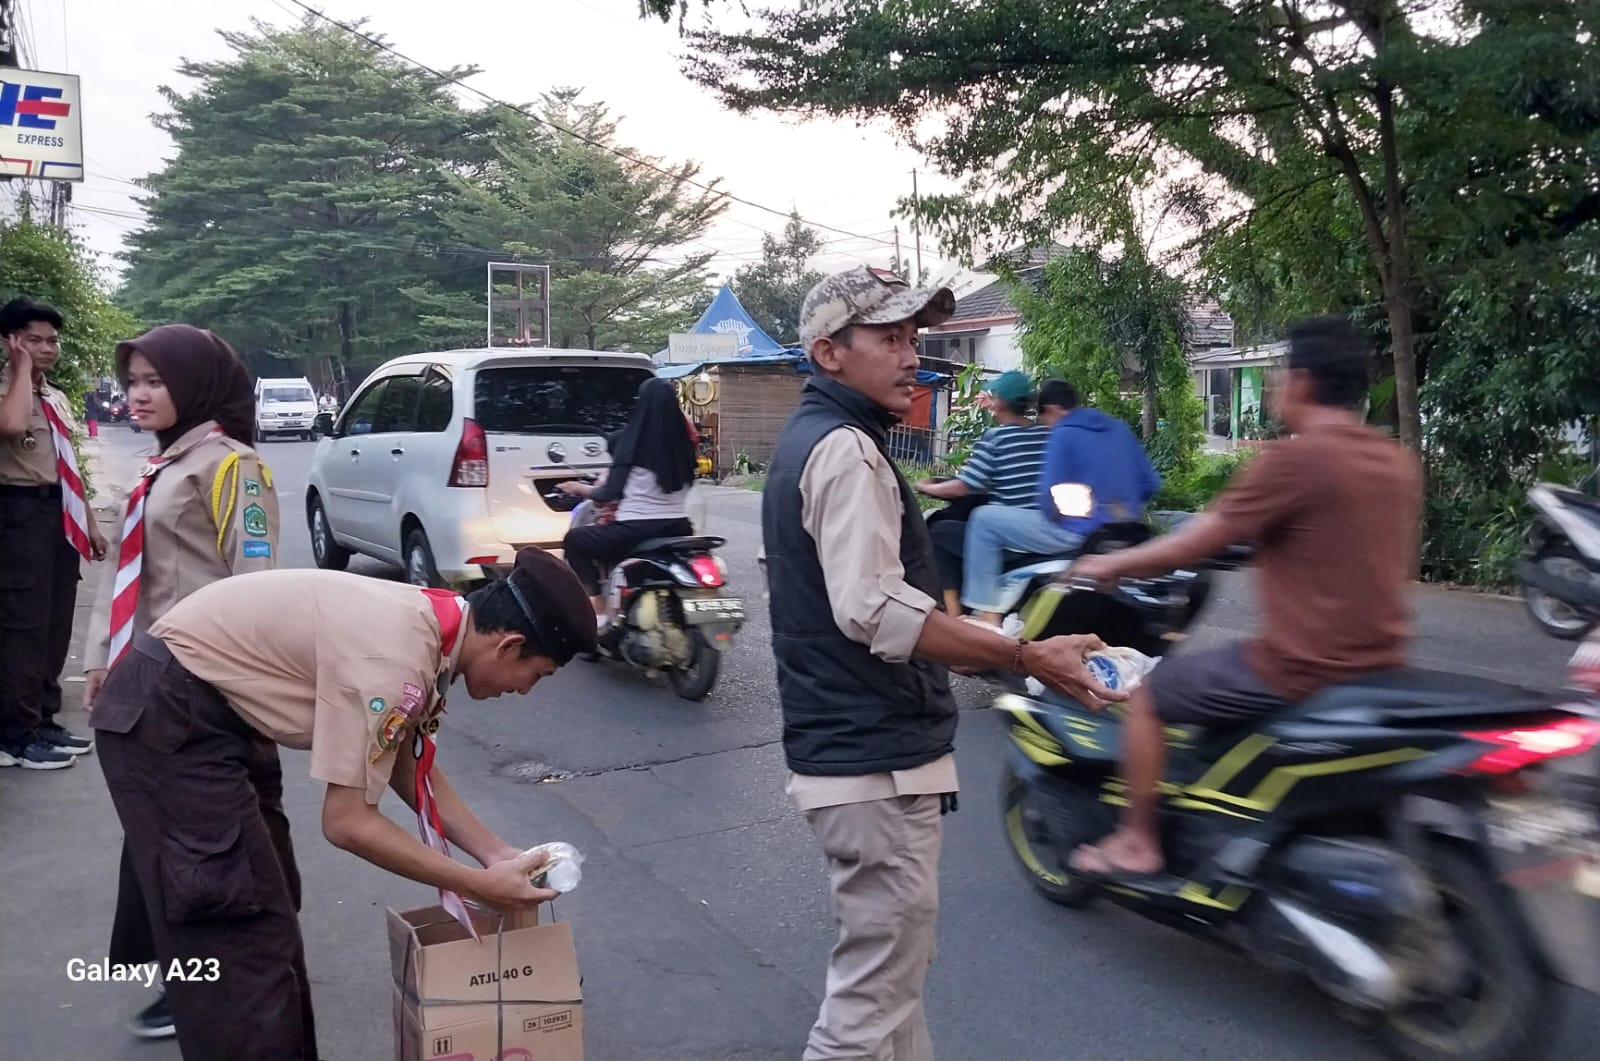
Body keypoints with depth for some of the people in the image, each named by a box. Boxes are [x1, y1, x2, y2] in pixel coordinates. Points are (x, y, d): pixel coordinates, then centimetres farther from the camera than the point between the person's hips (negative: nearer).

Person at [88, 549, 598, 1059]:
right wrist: (480, 886, -18)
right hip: (165, 715, -10)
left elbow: (410, 767, 10)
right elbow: (347, 822, -25)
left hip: (217, 708, 10)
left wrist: (498, 854, 4)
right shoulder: (394, 659, -30)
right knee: (240, 939, -7)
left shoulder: (428, 622, -2)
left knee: (266, 914, 19)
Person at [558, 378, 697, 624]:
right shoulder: (682, 439, 2)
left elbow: (609, 494, -8)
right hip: (678, 530, 5)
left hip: (636, 531, -5)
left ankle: (598, 607, 6)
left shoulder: (633, 442, -12)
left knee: (574, 540, 16)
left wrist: (580, 488, 11)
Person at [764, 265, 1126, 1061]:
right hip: (875, 763, -11)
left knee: (890, 966, 24)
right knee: (874, 994, -1)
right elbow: (874, 612, -27)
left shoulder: (808, 439, 16)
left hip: (851, 749, 11)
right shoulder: (845, 449, -17)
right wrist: (1026, 658, -24)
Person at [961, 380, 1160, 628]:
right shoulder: (1120, 429, 11)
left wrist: (1052, 515, 5)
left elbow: (1051, 495, -15)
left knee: (984, 520, 1)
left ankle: (987, 613, -5)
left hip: (1078, 533, -8)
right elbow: (1150, 485, 10)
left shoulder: (1064, 434, -9)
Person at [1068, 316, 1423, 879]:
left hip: (1299, 669, -8)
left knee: (1147, 695, 9)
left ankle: (1137, 843, 17)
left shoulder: (1294, 458, -16)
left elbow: (1190, 547, -11)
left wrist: (1110, 564, 5)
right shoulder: (1398, 462, 7)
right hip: (1378, 666, 8)